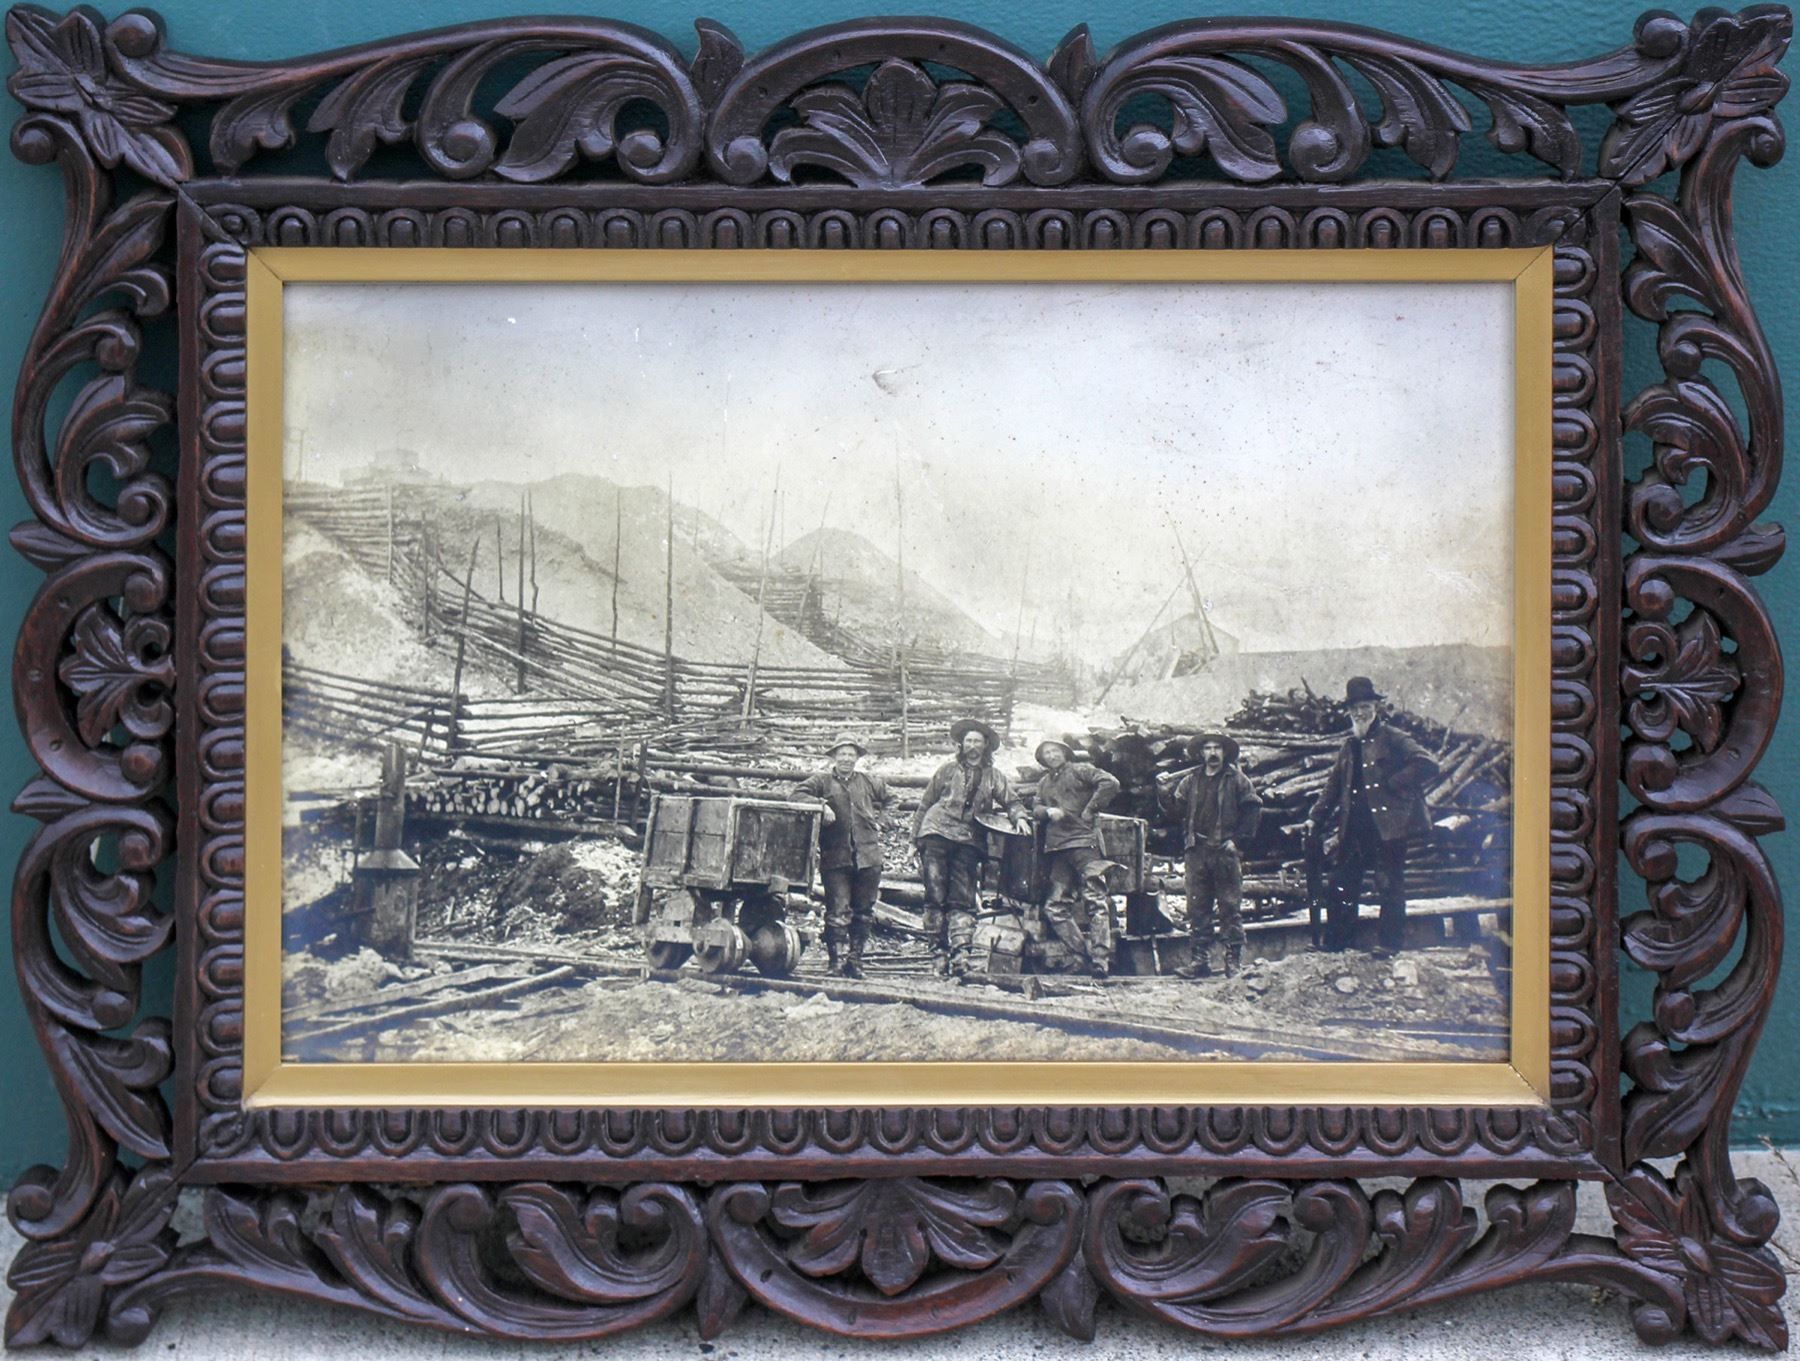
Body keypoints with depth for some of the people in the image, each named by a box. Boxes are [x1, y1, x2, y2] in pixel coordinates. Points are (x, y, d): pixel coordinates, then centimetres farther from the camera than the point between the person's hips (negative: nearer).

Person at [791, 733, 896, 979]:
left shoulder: (869, 782, 15)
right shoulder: (822, 780, 5)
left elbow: (889, 798, 31)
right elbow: (799, 793, -7)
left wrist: (880, 820, 17)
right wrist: (821, 806, -17)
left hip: (868, 856, 4)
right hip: (835, 857, -4)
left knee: (864, 912, 8)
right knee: (838, 911, -8)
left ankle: (855, 959, 17)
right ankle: (838, 960, -3)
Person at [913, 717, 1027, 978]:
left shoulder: (993, 777, 16)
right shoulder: (948, 769, 13)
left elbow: (1012, 800, 14)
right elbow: (925, 804, 14)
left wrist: (1019, 817, -9)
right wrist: (915, 838, 10)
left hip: (969, 841, 1)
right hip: (937, 834, -1)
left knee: (962, 900, -5)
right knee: (935, 896, -5)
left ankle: (960, 952, -11)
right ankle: (939, 950, -1)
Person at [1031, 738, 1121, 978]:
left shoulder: (1079, 771, 4)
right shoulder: (1044, 783, 24)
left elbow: (1110, 783, -8)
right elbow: (1035, 808, 16)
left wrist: (1090, 811, -8)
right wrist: (1048, 811, -6)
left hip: (1083, 841, -7)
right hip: (1057, 847, 7)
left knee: (1095, 899, -13)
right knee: (1055, 907, 0)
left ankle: (1101, 959, -17)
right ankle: (1084, 954, 2)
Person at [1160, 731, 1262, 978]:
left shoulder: (1236, 779, 4)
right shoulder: (1190, 780, 14)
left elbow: (1253, 810, 0)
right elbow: (1177, 808, 8)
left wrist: (1237, 839, -7)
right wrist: (1166, 793, -12)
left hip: (1226, 850, -4)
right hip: (1197, 851, 4)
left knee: (1230, 907, -2)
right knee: (1198, 908, 3)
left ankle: (1234, 961, 2)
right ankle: (1202, 960, 7)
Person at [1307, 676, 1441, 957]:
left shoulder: (1392, 739, -3)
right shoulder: (1349, 746, 17)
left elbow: (1428, 766, -14)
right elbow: (1333, 785, 22)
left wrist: (1393, 784, -14)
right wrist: (1315, 818, 14)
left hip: (1388, 826, -6)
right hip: (1355, 830, 6)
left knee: (1390, 886, 0)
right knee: (1341, 884, 7)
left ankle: (1389, 943, 8)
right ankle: (1335, 942, 15)